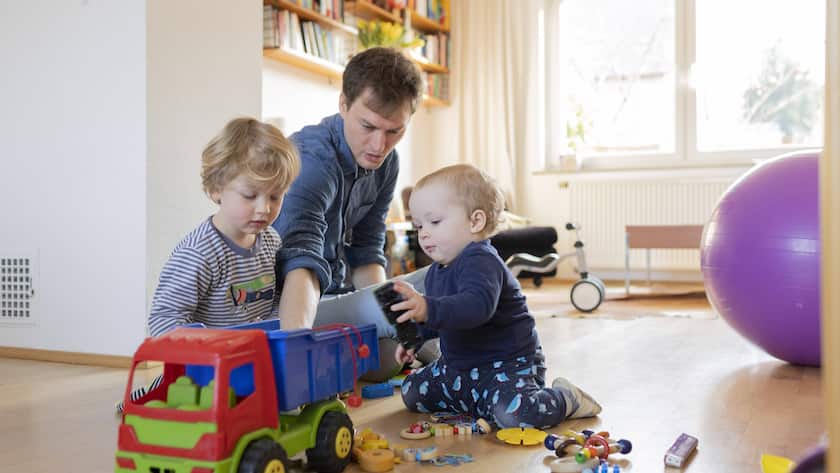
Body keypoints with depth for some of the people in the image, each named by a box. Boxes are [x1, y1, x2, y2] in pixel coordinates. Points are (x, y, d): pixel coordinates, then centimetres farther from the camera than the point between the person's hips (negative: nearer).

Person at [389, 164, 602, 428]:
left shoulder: (480, 261, -24)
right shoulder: (437, 270, 9)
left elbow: (478, 305, -45)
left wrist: (428, 309, -56)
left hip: (507, 364, -10)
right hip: (458, 367, 10)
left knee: (513, 414, -33)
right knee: (411, 392, 12)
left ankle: (565, 398, -1)